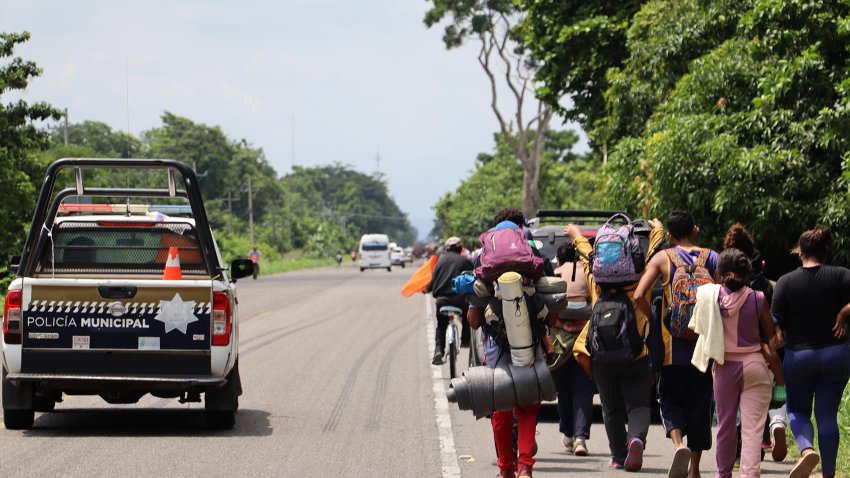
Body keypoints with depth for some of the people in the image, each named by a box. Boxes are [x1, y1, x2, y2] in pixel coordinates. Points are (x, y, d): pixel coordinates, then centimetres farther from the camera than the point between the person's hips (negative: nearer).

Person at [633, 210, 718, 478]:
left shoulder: (663, 258, 0)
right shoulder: (712, 259, 4)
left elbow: (639, 296, -10)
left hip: (674, 344, -1)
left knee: (670, 398, 10)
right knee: (699, 403, 9)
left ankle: (678, 443, -18)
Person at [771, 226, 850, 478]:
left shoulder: (786, 282, -4)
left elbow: (776, 325, -8)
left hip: (798, 355, -1)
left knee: (797, 410, 15)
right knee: (827, 415, 8)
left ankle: (806, 449, -15)